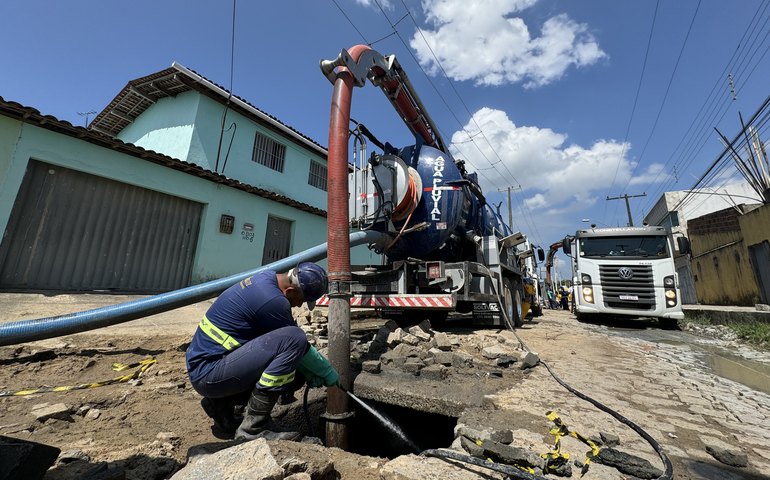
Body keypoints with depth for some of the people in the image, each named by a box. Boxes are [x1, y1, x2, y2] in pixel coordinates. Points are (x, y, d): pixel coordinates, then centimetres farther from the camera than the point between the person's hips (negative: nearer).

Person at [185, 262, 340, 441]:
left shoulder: (267, 278, 3)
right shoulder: (272, 300, -26)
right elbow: (298, 344, -13)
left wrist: (309, 372, 9)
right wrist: (328, 372, 4)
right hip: (208, 373, -9)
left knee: (296, 373, 6)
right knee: (294, 339, -25)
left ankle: (222, 404, 13)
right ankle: (253, 428, -14)